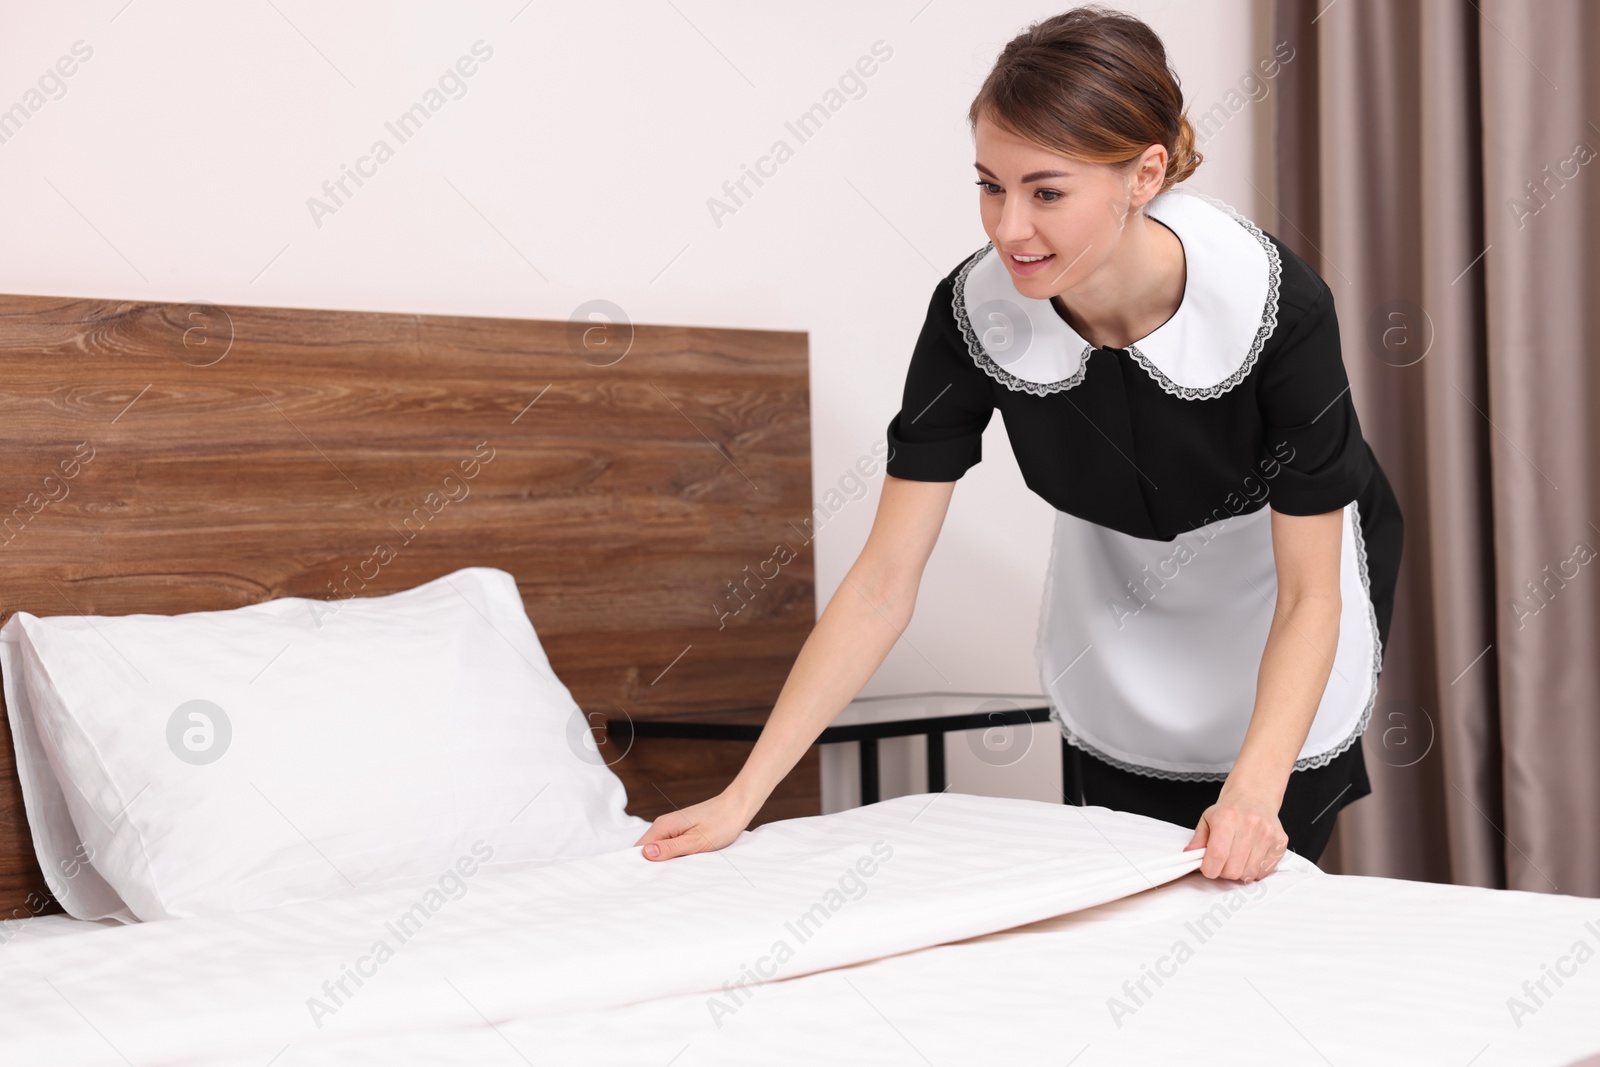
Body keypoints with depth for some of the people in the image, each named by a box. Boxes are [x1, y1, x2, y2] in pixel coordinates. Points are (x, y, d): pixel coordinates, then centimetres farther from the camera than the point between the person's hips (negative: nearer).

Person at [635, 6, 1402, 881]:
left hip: (1270, 588, -2)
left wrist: (1253, 792, -43)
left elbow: (1308, 597, -27)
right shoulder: (975, 311, -28)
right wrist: (744, 795, -29)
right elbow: (882, 584, -25)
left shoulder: (1277, 305, -35)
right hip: (1115, 594, 2)